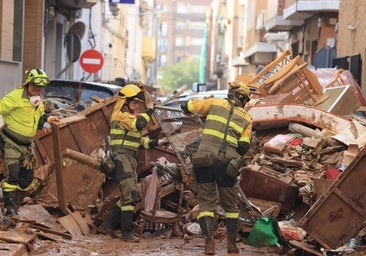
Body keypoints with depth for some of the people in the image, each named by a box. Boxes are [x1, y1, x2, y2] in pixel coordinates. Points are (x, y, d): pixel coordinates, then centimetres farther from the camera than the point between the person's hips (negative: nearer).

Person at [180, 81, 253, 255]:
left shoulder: (215, 103, 9)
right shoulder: (246, 118, 11)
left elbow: (186, 106, 11)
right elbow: (244, 146, 3)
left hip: (204, 159, 0)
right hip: (227, 162, 0)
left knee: (206, 203, 6)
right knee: (230, 206, 17)